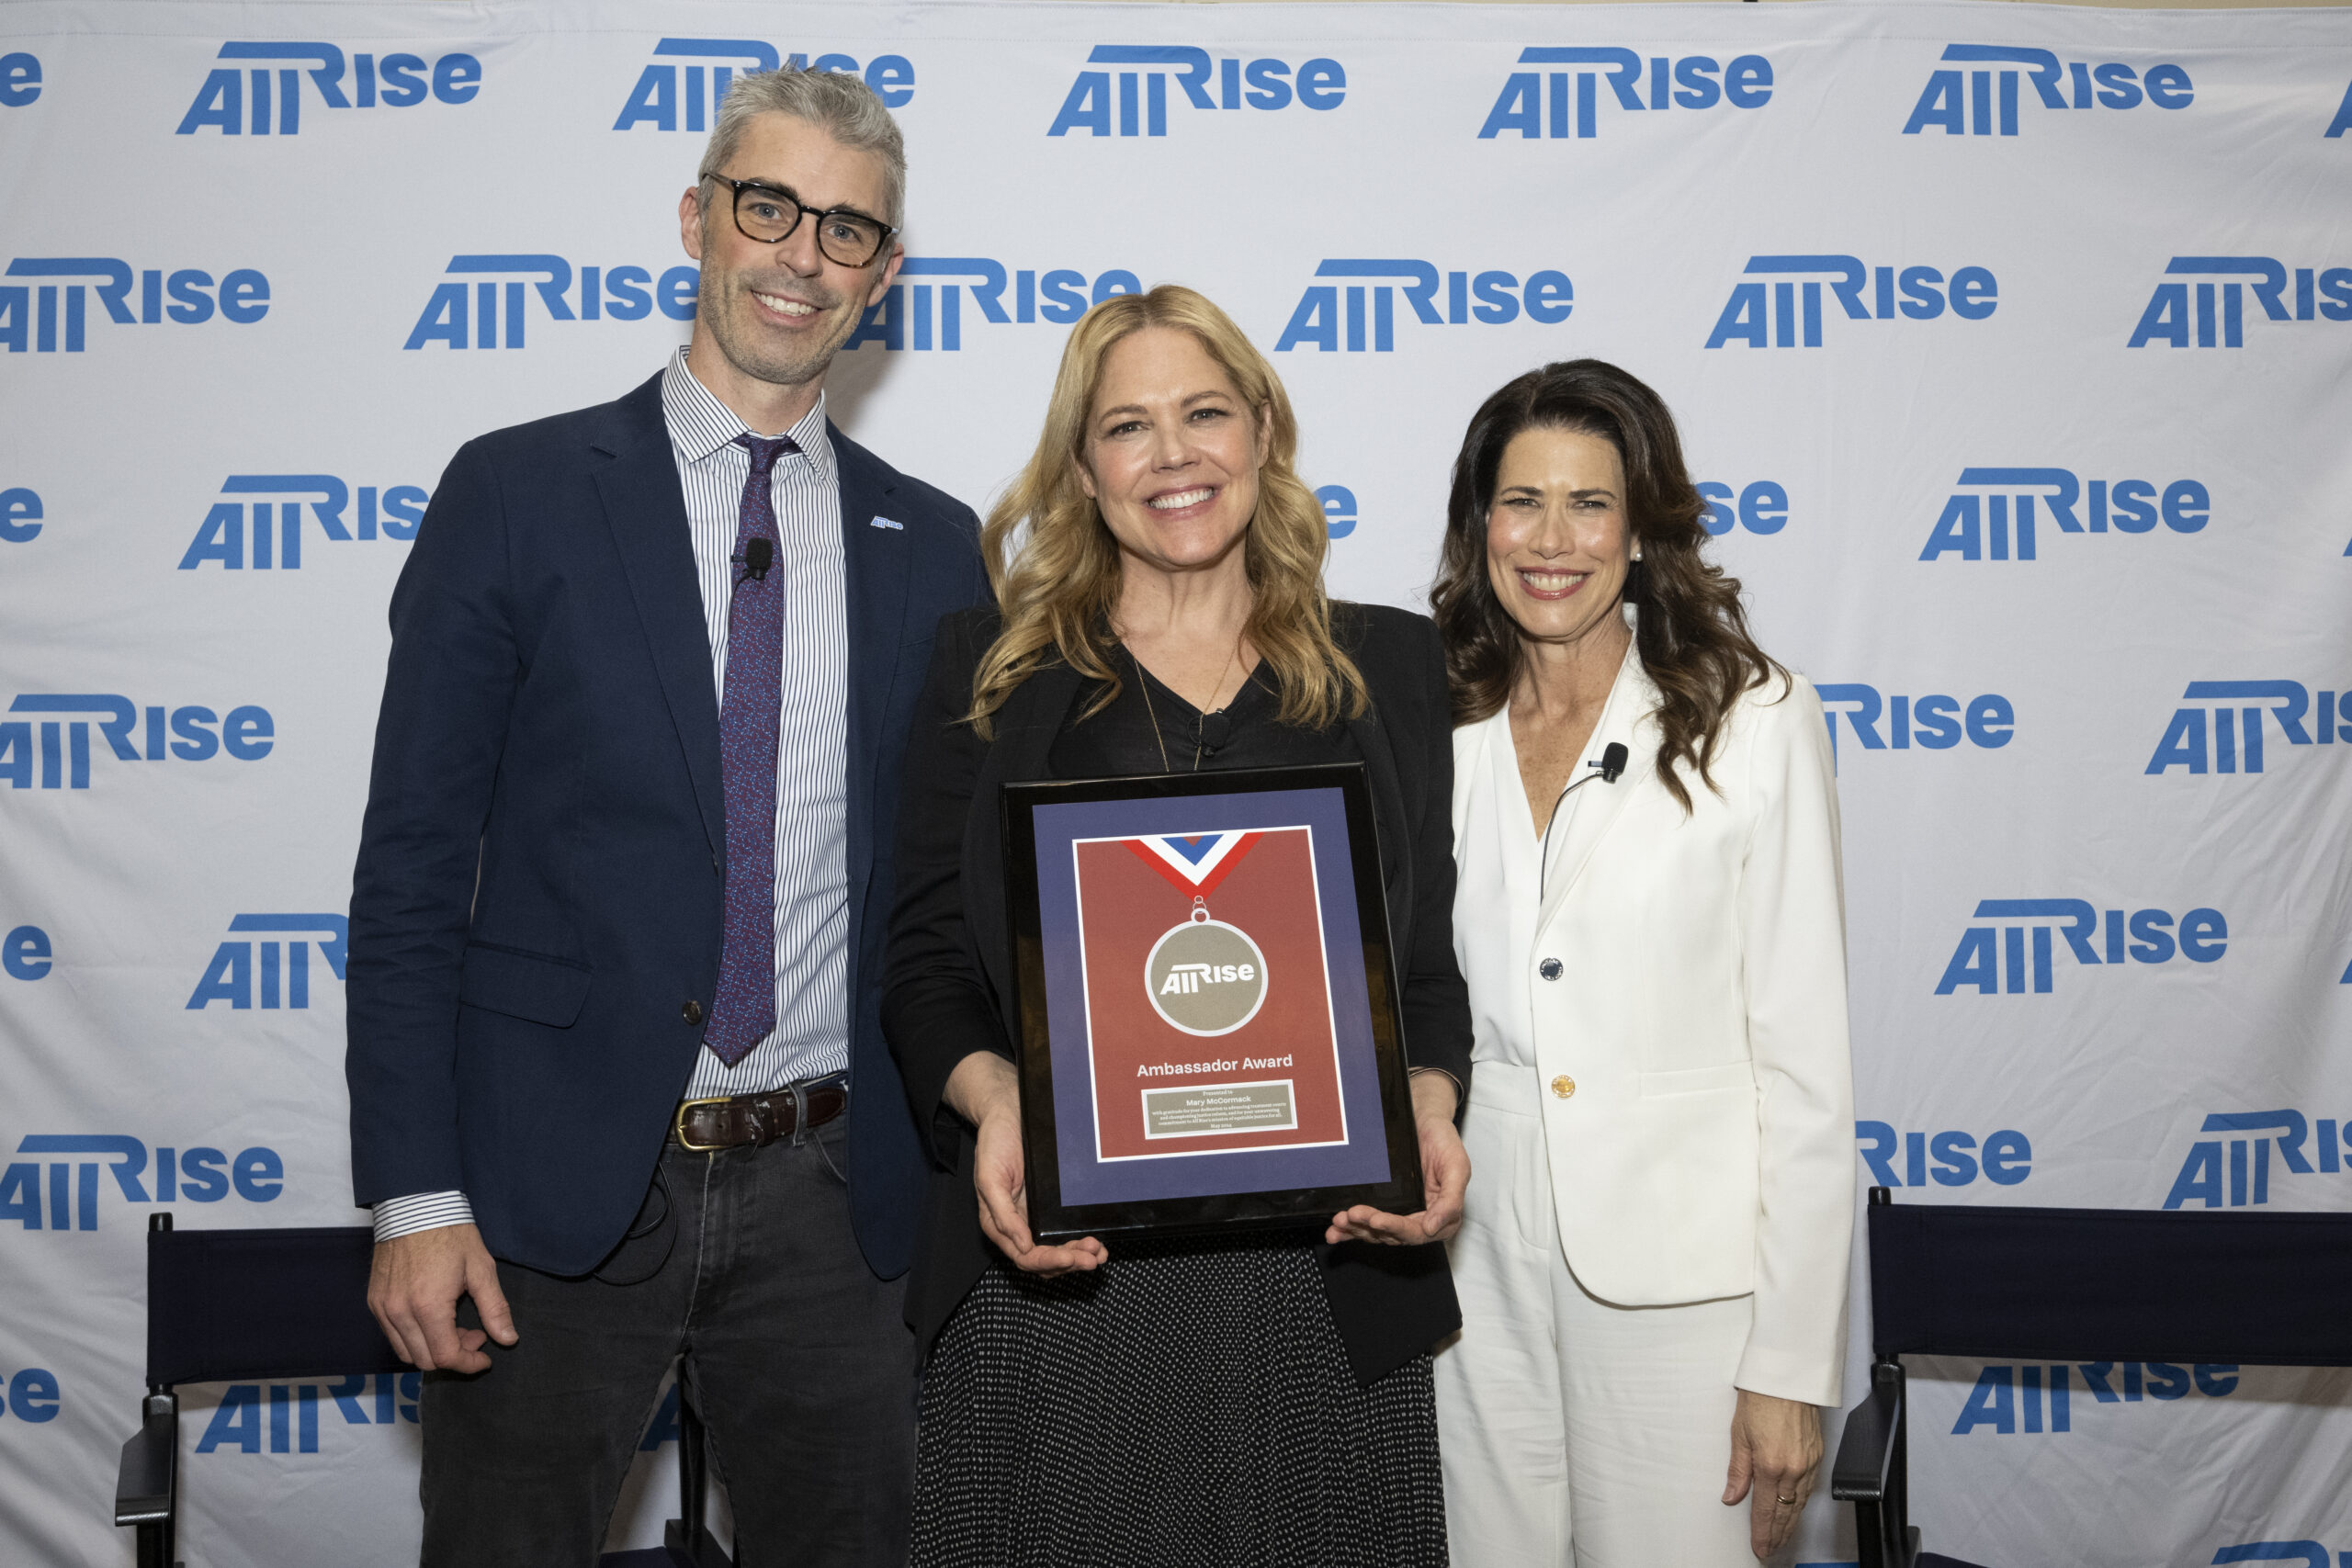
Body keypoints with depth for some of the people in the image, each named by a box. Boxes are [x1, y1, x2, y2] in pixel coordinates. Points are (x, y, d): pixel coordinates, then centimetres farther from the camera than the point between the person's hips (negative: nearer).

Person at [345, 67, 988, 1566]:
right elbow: (412, 867, -4)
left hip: (831, 1191, 3)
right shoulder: (520, 494, -2)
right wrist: (415, 1193, -9)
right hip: (559, 1176, -2)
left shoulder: (933, 546, 7)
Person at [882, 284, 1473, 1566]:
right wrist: (990, 1097, -15)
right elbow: (925, 959, 4)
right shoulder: (990, 669, 7)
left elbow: (1428, 959, 10)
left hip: (1321, 1279, 1)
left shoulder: (1385, 668, 11)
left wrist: (1428, 1104, -10)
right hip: (1054, 1274, -1)